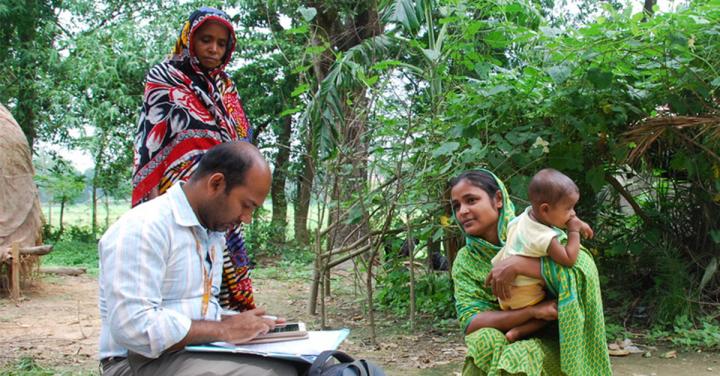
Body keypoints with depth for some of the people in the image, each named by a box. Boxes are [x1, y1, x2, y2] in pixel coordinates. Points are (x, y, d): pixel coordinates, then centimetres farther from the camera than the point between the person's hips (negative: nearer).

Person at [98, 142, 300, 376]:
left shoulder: (212, 232, 13)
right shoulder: (143, 227, -16)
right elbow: (133, 326, -24)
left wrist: (234, 322, 2)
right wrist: (224, 330, -18)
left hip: (200, 352, 8)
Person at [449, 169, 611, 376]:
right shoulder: (465, 261, 0)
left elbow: (583, 266, -24)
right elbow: (470, 321, -12)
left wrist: (517, 265, -30)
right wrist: (531, 311, -24)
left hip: (548, 342, -2)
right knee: (484, 343, -29)